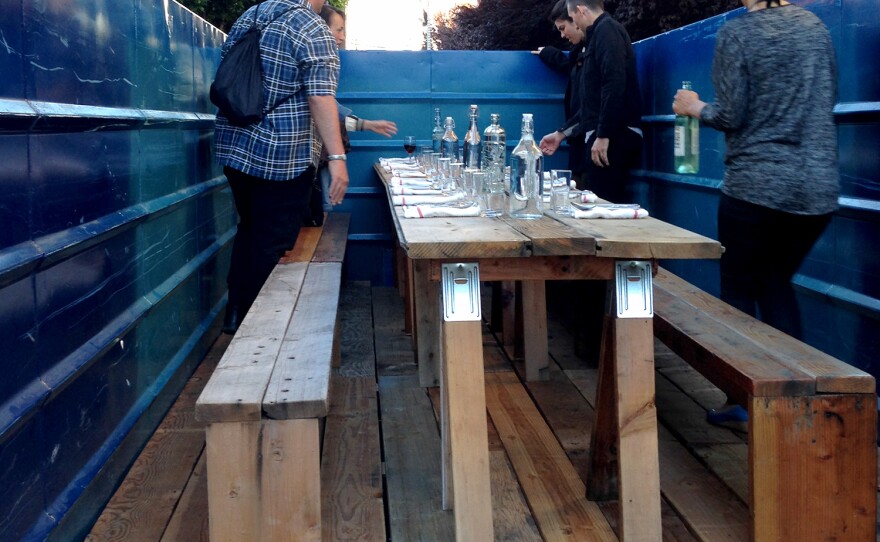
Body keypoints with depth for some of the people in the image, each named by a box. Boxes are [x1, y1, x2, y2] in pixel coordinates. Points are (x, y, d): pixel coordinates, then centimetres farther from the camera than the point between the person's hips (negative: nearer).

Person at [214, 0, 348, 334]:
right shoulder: (313, 30, -11)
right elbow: (320, 99, -20)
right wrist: (337, 158, -21)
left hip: (234, 147, 7)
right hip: (284, 157, -7)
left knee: (249, 231, 20)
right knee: (272, 244, 3)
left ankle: (235, 315, 25)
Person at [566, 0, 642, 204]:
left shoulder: (606, 29, -6)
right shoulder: (601, 32, 24)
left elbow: (615, 84, -20)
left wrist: (603, 135, -22)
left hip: (612, 137, -10)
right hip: (611, 136, 10)